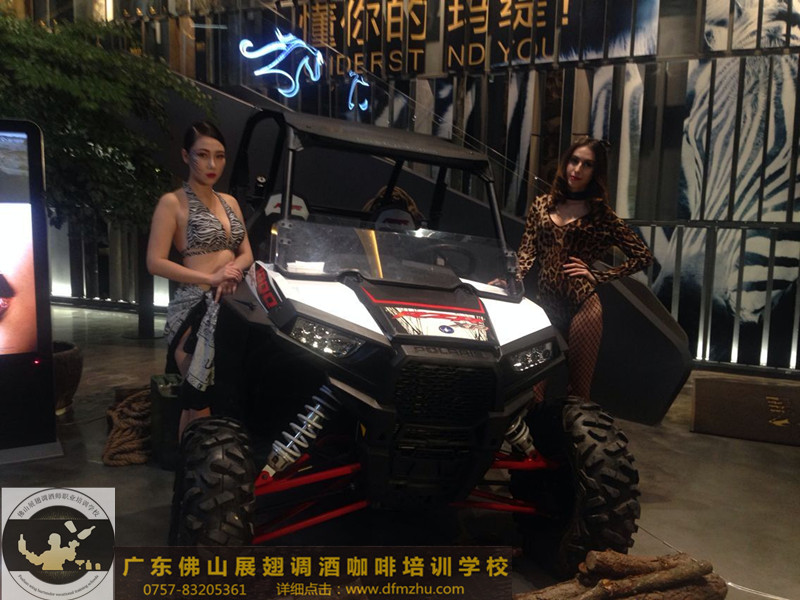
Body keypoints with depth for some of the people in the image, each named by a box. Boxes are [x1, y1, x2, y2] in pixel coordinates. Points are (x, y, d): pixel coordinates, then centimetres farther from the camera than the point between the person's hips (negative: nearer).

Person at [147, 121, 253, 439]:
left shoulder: (229, 202, 15)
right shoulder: (172, 202, -4)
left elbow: (246, 254, 15)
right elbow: (155, 263, -11)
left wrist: (233, 270, -8)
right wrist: (211, 277, -17)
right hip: (195, 308, -6)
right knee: (199, 396, -7)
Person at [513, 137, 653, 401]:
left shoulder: (601, 216, 4)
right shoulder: (542, 205, 13)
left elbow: (643, 256, 7)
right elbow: (527, 252, 6)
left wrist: (597, 276, -1)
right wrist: (515, 280, -13)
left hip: (582, 305, -2)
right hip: (546, 303, 3)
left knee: (578, 384, 4)